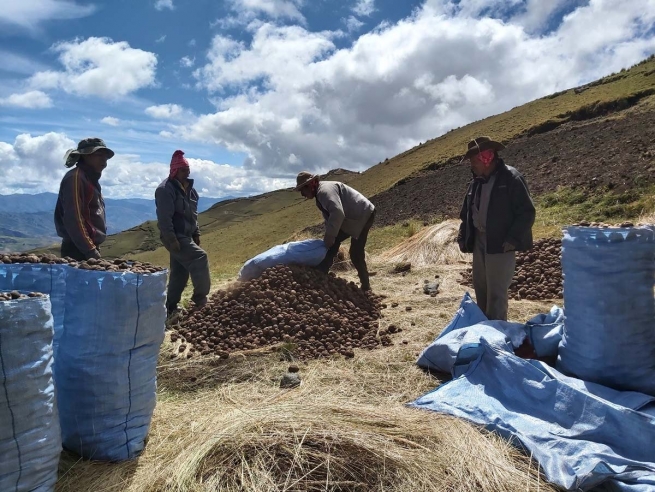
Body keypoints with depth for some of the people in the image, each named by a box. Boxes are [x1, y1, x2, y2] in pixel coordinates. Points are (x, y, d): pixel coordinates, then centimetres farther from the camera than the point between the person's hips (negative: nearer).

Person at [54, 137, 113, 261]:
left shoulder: (91, 179, 18)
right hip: (78, 251, -9)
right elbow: (73, 219, -19)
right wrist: (90, 251, -20)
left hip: (87, 249, 10)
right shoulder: (75, 178, -10)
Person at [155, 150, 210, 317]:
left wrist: (196, 234, 17)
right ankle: (200, 298, -9)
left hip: (185, 236, 9)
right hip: (175, 237, -9)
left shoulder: (188, 188, 14)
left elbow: (192, 214, 22)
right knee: (199, 257, -19)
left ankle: (171, 308, 19)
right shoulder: (166, 189, -14)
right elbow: (164, 217, -20)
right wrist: (171, 239, -25)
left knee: (180, 273, 11)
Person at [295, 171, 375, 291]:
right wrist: (328, 238, 7)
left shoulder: (325, 190, -23)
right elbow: (329, 218, 16)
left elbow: (338, 213, -35)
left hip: (363, 215, -10)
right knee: (332, 243, 7)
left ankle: (365, 285, 6)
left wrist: (329, 237, -28)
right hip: (350, 219, 10)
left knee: (355, 254, -9)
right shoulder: (320, 194, 10)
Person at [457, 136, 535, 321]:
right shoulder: (476, 182, 12)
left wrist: (513, 239, -19)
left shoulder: (511, 178, -11)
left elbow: (527, 212, -13)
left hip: (501, 244, -8)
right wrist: (463, 237, 10)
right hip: (479, 242, 8)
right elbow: (466, 212, 19)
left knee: (496, 292, -4)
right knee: (481, 289, 15)